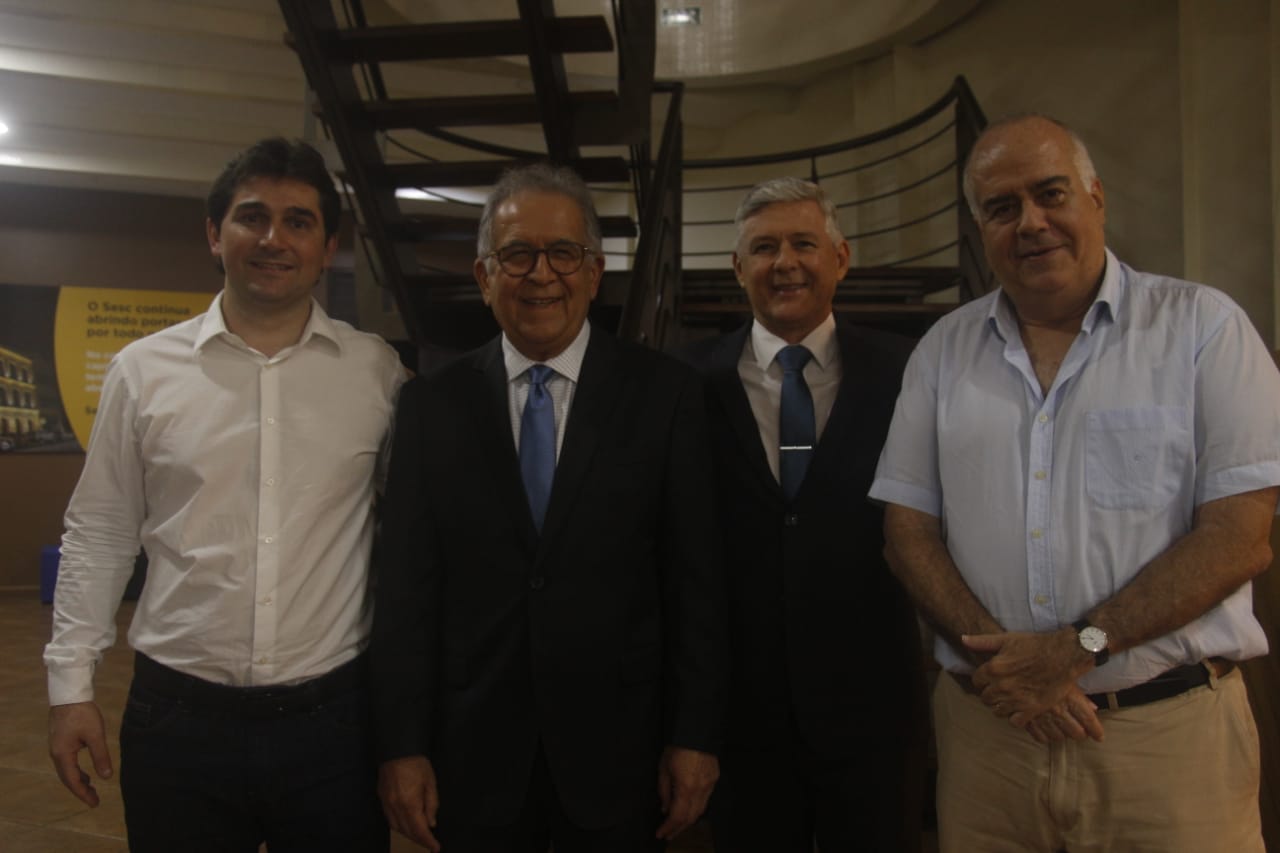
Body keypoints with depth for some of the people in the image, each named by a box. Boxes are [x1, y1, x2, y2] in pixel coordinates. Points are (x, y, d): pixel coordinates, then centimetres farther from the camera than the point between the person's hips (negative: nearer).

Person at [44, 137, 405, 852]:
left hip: (335, 716, 0)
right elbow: (99, 535, 7)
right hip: (178, 716, 1)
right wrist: (72, 684, 5)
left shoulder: (378, 371, -2)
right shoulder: (143, 370, 0)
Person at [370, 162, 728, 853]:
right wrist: (401, 748, -1)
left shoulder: (664, 393, -4)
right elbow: (405, 587, 0)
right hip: (472, 752, 1)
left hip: (618, 749, -1)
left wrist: (695, 737, -4)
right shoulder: (431, 404, 0)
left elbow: (694, 576, -3)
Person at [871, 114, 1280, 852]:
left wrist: (1079, 647, -15)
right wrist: (998, 656, -11)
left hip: (1168, 731, -2)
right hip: (987, 725, 3)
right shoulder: (944, 350, 5)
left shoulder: (1202, 326, -3)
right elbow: (910, 532, 3)